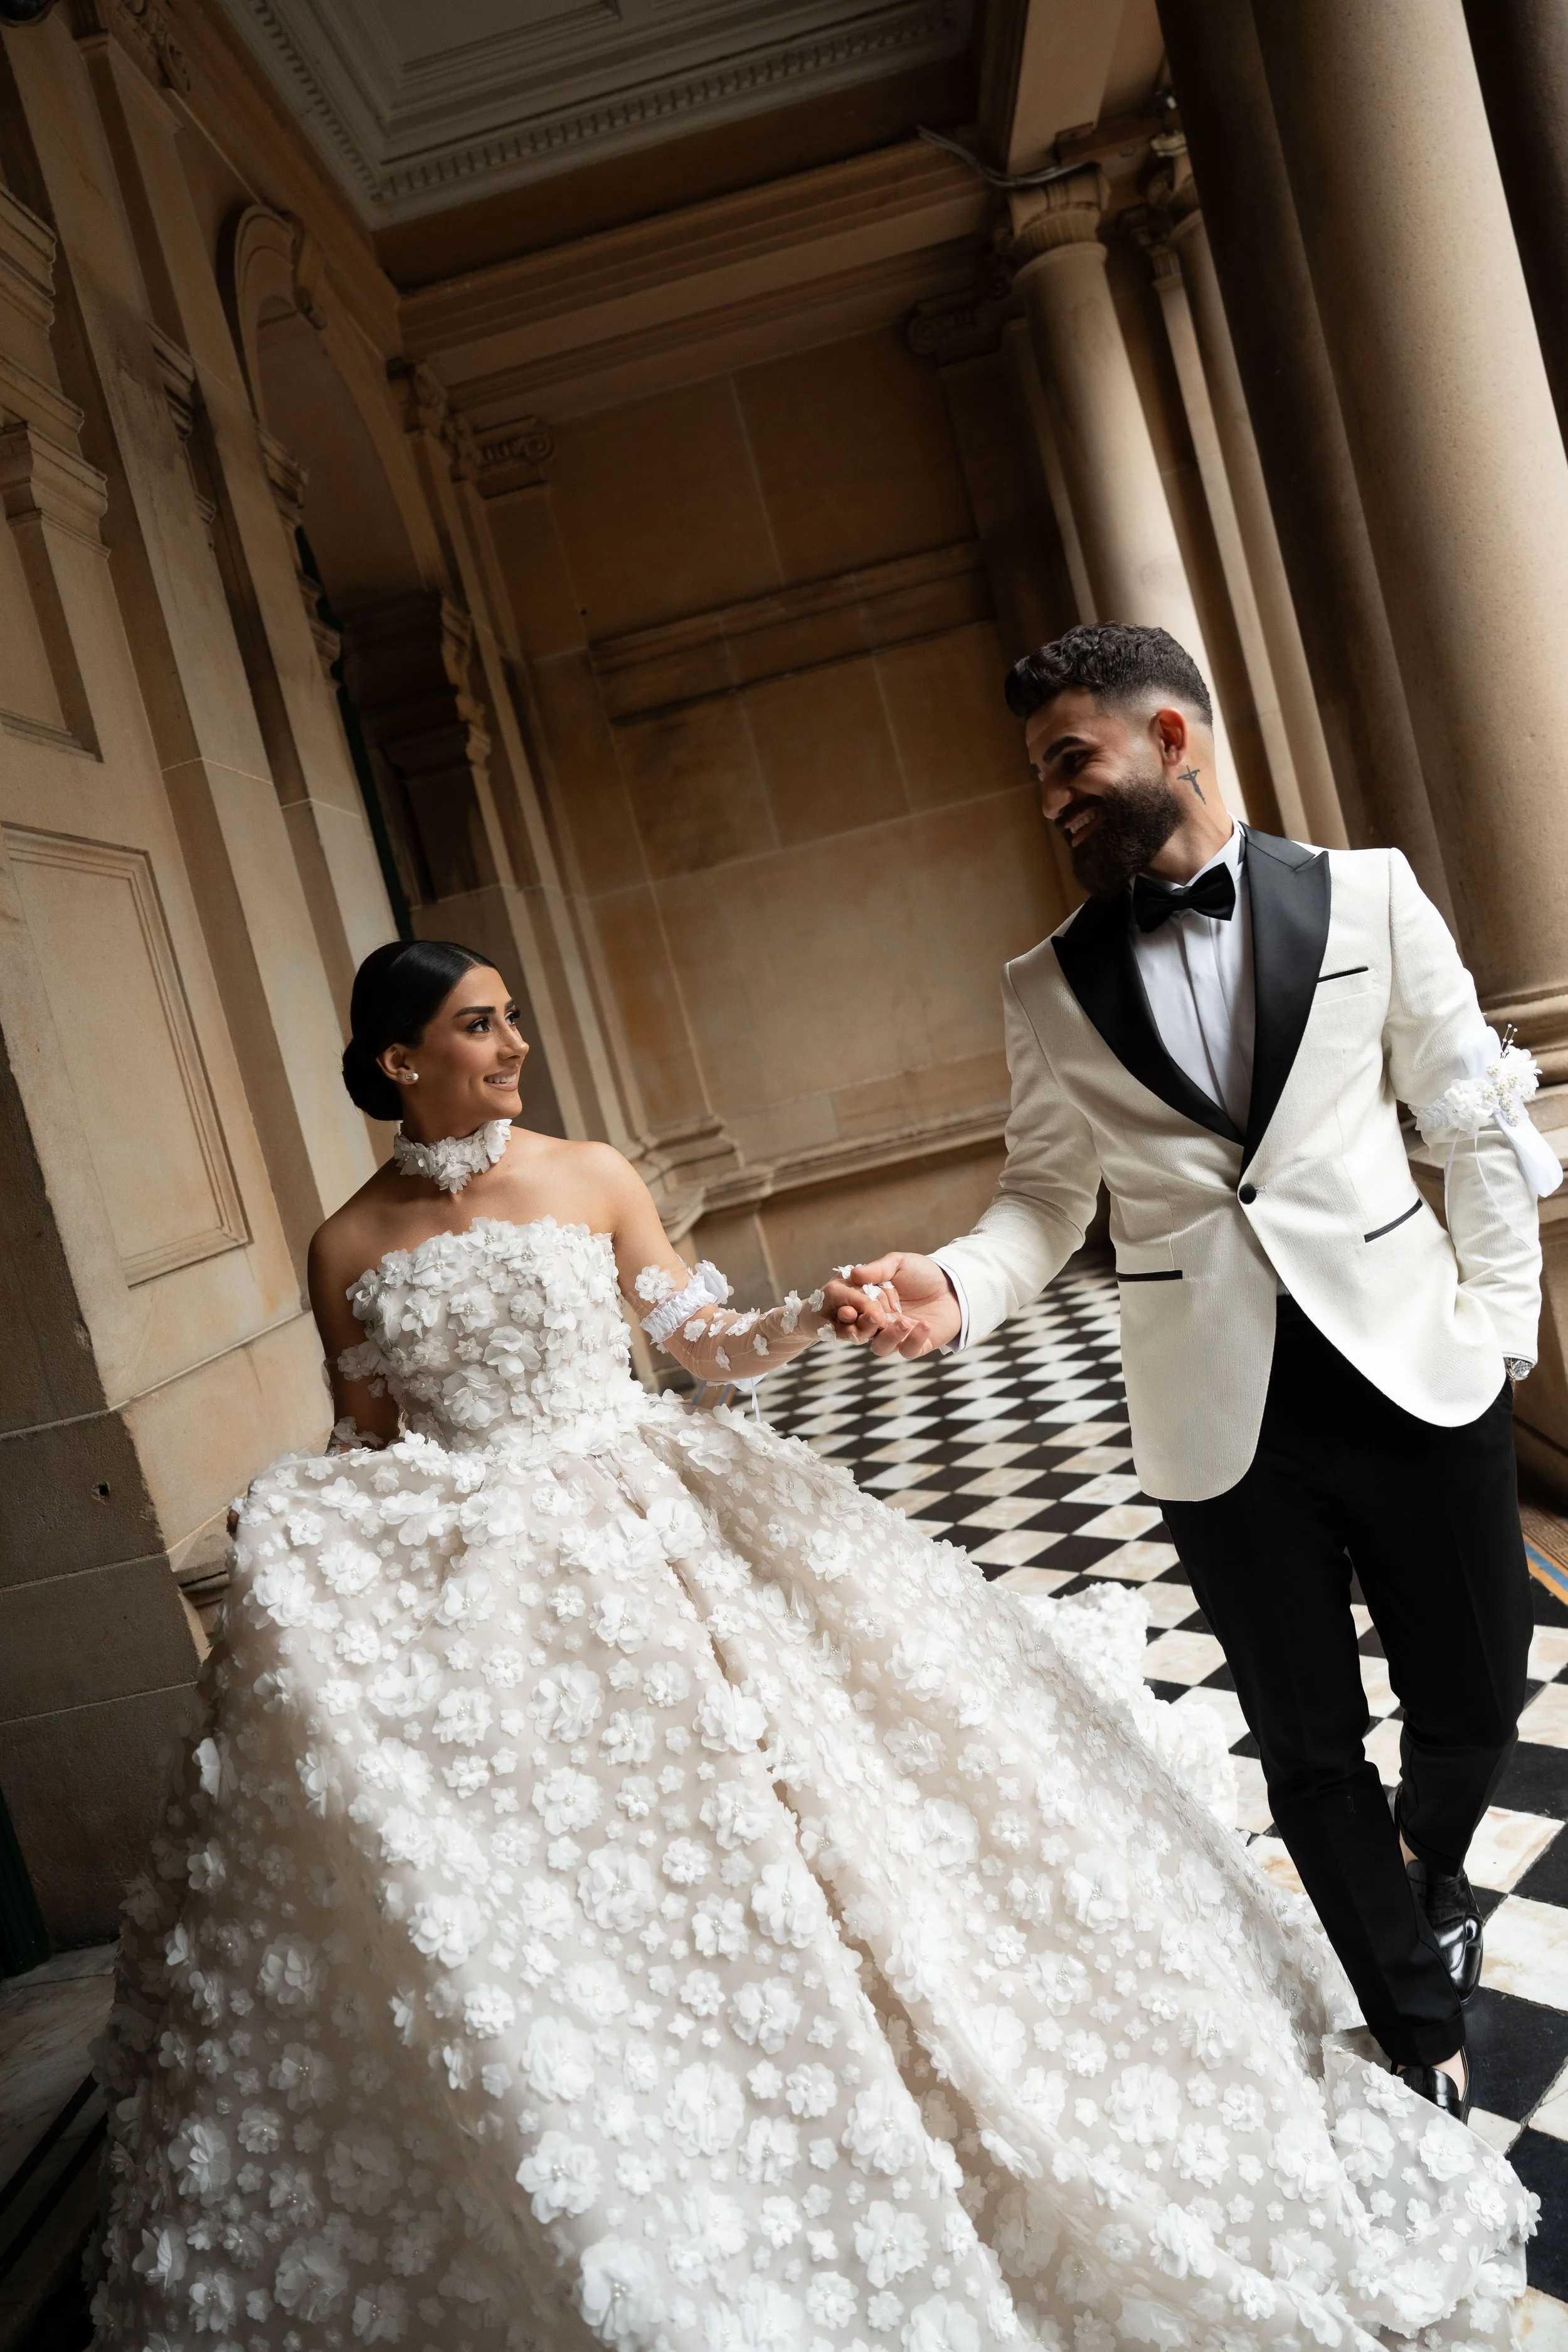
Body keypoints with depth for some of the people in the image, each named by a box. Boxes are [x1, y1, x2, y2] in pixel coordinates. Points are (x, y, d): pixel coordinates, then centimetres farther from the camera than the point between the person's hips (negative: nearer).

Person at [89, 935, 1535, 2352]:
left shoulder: (591, 1179, 0)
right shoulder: (353, 1246, 0)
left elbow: (709, 1348, 3)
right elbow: (363, 1451, 9)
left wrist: (820, 1316, -14)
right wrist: (324, 1585, -3)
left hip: (639, 1534, 1)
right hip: (455, 1596, 0)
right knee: (521, 1910, 3)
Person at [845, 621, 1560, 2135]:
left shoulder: (1367, 894, 1)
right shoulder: (1050, 988, 2)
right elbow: (1046, 1196, 3)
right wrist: (955, 1286, -16)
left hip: (1416, 1377, 0)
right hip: (1224, 1422, 0)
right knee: (1309, 1752, 10)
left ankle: (1427, 1876, 52)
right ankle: (1424, 2046, 35)